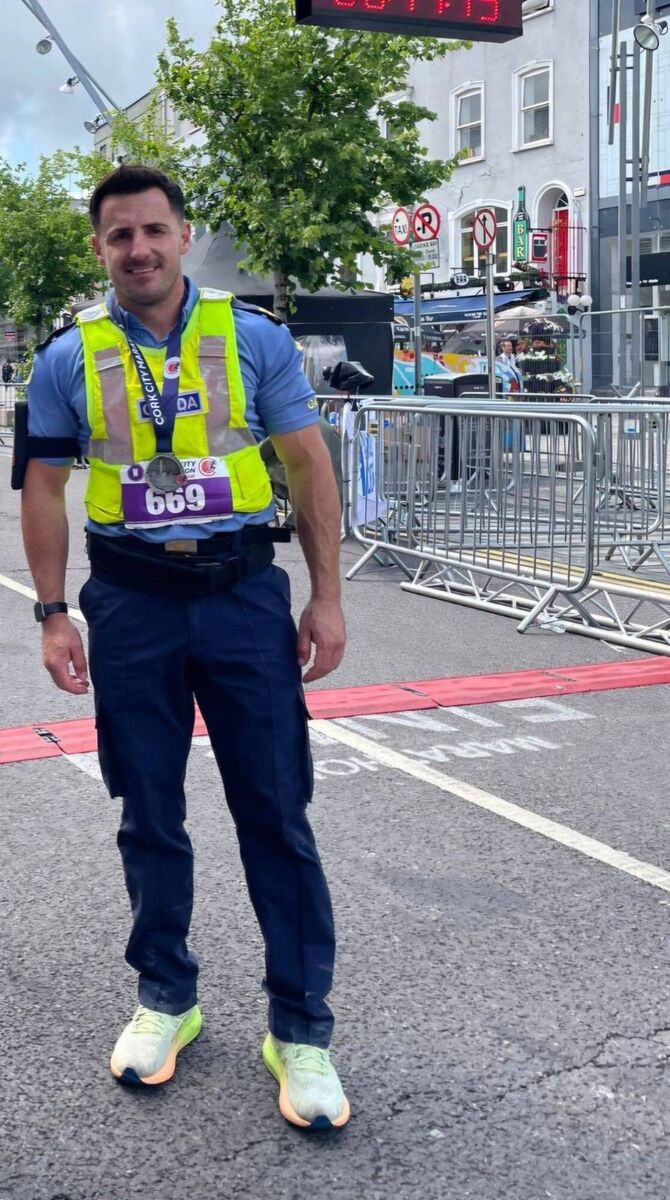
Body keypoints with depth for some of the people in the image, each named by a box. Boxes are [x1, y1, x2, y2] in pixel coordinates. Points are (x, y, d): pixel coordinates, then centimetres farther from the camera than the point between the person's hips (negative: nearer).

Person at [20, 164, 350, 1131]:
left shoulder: (254, 339, 1)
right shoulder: (70, 358, 4)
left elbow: (310, 467, 3)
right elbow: (45, 488, 8)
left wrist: (327, 597, -2)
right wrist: (52, 614, 0)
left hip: (243, 593, -1)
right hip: (131, 606, 1)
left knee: (276, 814, 1)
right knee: (150, 816, 11)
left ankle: (300, 1026, 12)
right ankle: (165, 999, 29)